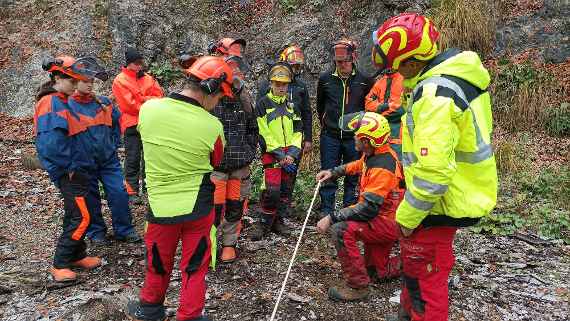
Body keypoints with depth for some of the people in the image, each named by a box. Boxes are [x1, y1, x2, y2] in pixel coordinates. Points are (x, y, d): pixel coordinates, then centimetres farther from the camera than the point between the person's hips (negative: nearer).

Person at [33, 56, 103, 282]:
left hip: (77, 169, 10)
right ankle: (60, 265, 4)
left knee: (75, 215, 17)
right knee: (82, 217, -7)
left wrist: (75, 165, 16)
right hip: (70, 172, -10)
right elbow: (51, 142, -26)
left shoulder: (60, 101, 15)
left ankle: (77, 256, 30)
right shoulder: (51, 103, -16)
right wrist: (67, 167, -18)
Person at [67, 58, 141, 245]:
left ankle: (124, 230, 14)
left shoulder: (103, 101, 3)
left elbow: (117, 122, 16)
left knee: (120, 194, -1)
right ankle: (96, 232, 27)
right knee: (91, 199, 9)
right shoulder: (69, 106, -8)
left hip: (109, 159, 2)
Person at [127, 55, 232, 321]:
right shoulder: (212, 126, -19)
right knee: (195, 266, 14)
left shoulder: (148, 108, -12)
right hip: (197, 207, -2)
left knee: (159, 262, 23)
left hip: (160, 205, 3)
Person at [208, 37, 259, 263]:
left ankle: (229, 243, 32)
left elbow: (253, 126, 20)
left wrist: (250, 151, 13)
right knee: (213, 209, -1)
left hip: (240, 165, 6)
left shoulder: (243, 95, 11)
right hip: (214, 165, -5)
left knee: (235, 207, 14)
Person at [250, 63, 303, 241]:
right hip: (271, 154, -5)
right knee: (272, 190, -15)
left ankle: (278, 221, 22)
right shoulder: (263, 104, -1)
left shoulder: (292, 105, 13)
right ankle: (264, 223, 0)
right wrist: (280, 156, -13)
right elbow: (263, 134, -8)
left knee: (286, 190, 9)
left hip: (291, 154, 5)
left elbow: (297, 132, 10)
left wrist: (292, 154, -5)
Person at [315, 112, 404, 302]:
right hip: (382, 218, 9)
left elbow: (368, 208, -33)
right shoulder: (373, 154, -2)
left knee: (341, 231, -27)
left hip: (388, 224, -9)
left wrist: (332, 218, -30)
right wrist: (333, 172, 11)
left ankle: (357, 286, -15)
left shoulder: (382, 168, -30)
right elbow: (358, 165, 22)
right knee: (378, 272, 20)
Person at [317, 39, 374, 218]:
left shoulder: (364, 80, -2)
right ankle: (326, 211, 15)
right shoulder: (325, 79, 1)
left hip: (354, 136, 0)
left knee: (353, 177, 8)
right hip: (330, 136, 1)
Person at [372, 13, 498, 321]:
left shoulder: (435, 93, -27)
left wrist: (407, 216, -19)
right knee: (413, 259, 27)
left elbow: (433, 171, -32)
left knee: (424, 278, 7)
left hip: (440, 203, -10)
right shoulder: (461, 73, 5)